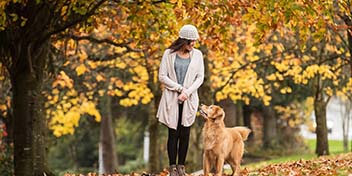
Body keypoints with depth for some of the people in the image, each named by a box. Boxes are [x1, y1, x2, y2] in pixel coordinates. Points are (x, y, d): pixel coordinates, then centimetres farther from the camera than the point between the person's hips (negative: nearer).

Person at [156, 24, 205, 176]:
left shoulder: (197, 54, 5)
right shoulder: (169, 54, -2)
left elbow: (200, 77, 4)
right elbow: (162, 76, -4)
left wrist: (187, 92, -10)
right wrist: (180, 88, -10)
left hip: (189, 100, 2)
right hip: (171, 99, -2)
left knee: (185, 134, 2)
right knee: (173, 134, -1)